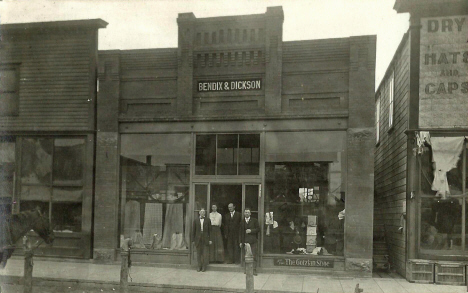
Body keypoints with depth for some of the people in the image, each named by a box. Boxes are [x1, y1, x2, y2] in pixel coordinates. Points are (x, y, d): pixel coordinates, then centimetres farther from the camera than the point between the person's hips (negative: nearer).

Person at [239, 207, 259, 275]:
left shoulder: (254, 220, 5)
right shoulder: (242, 222, 14)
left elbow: (258, 229, 3)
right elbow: (241, 232, 16)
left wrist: (251, 230, -11)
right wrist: (241, 242, 12)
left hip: (253, 241, -2)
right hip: (245, 241, 3)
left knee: (254, 256, -6)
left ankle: (254, 270, -2)